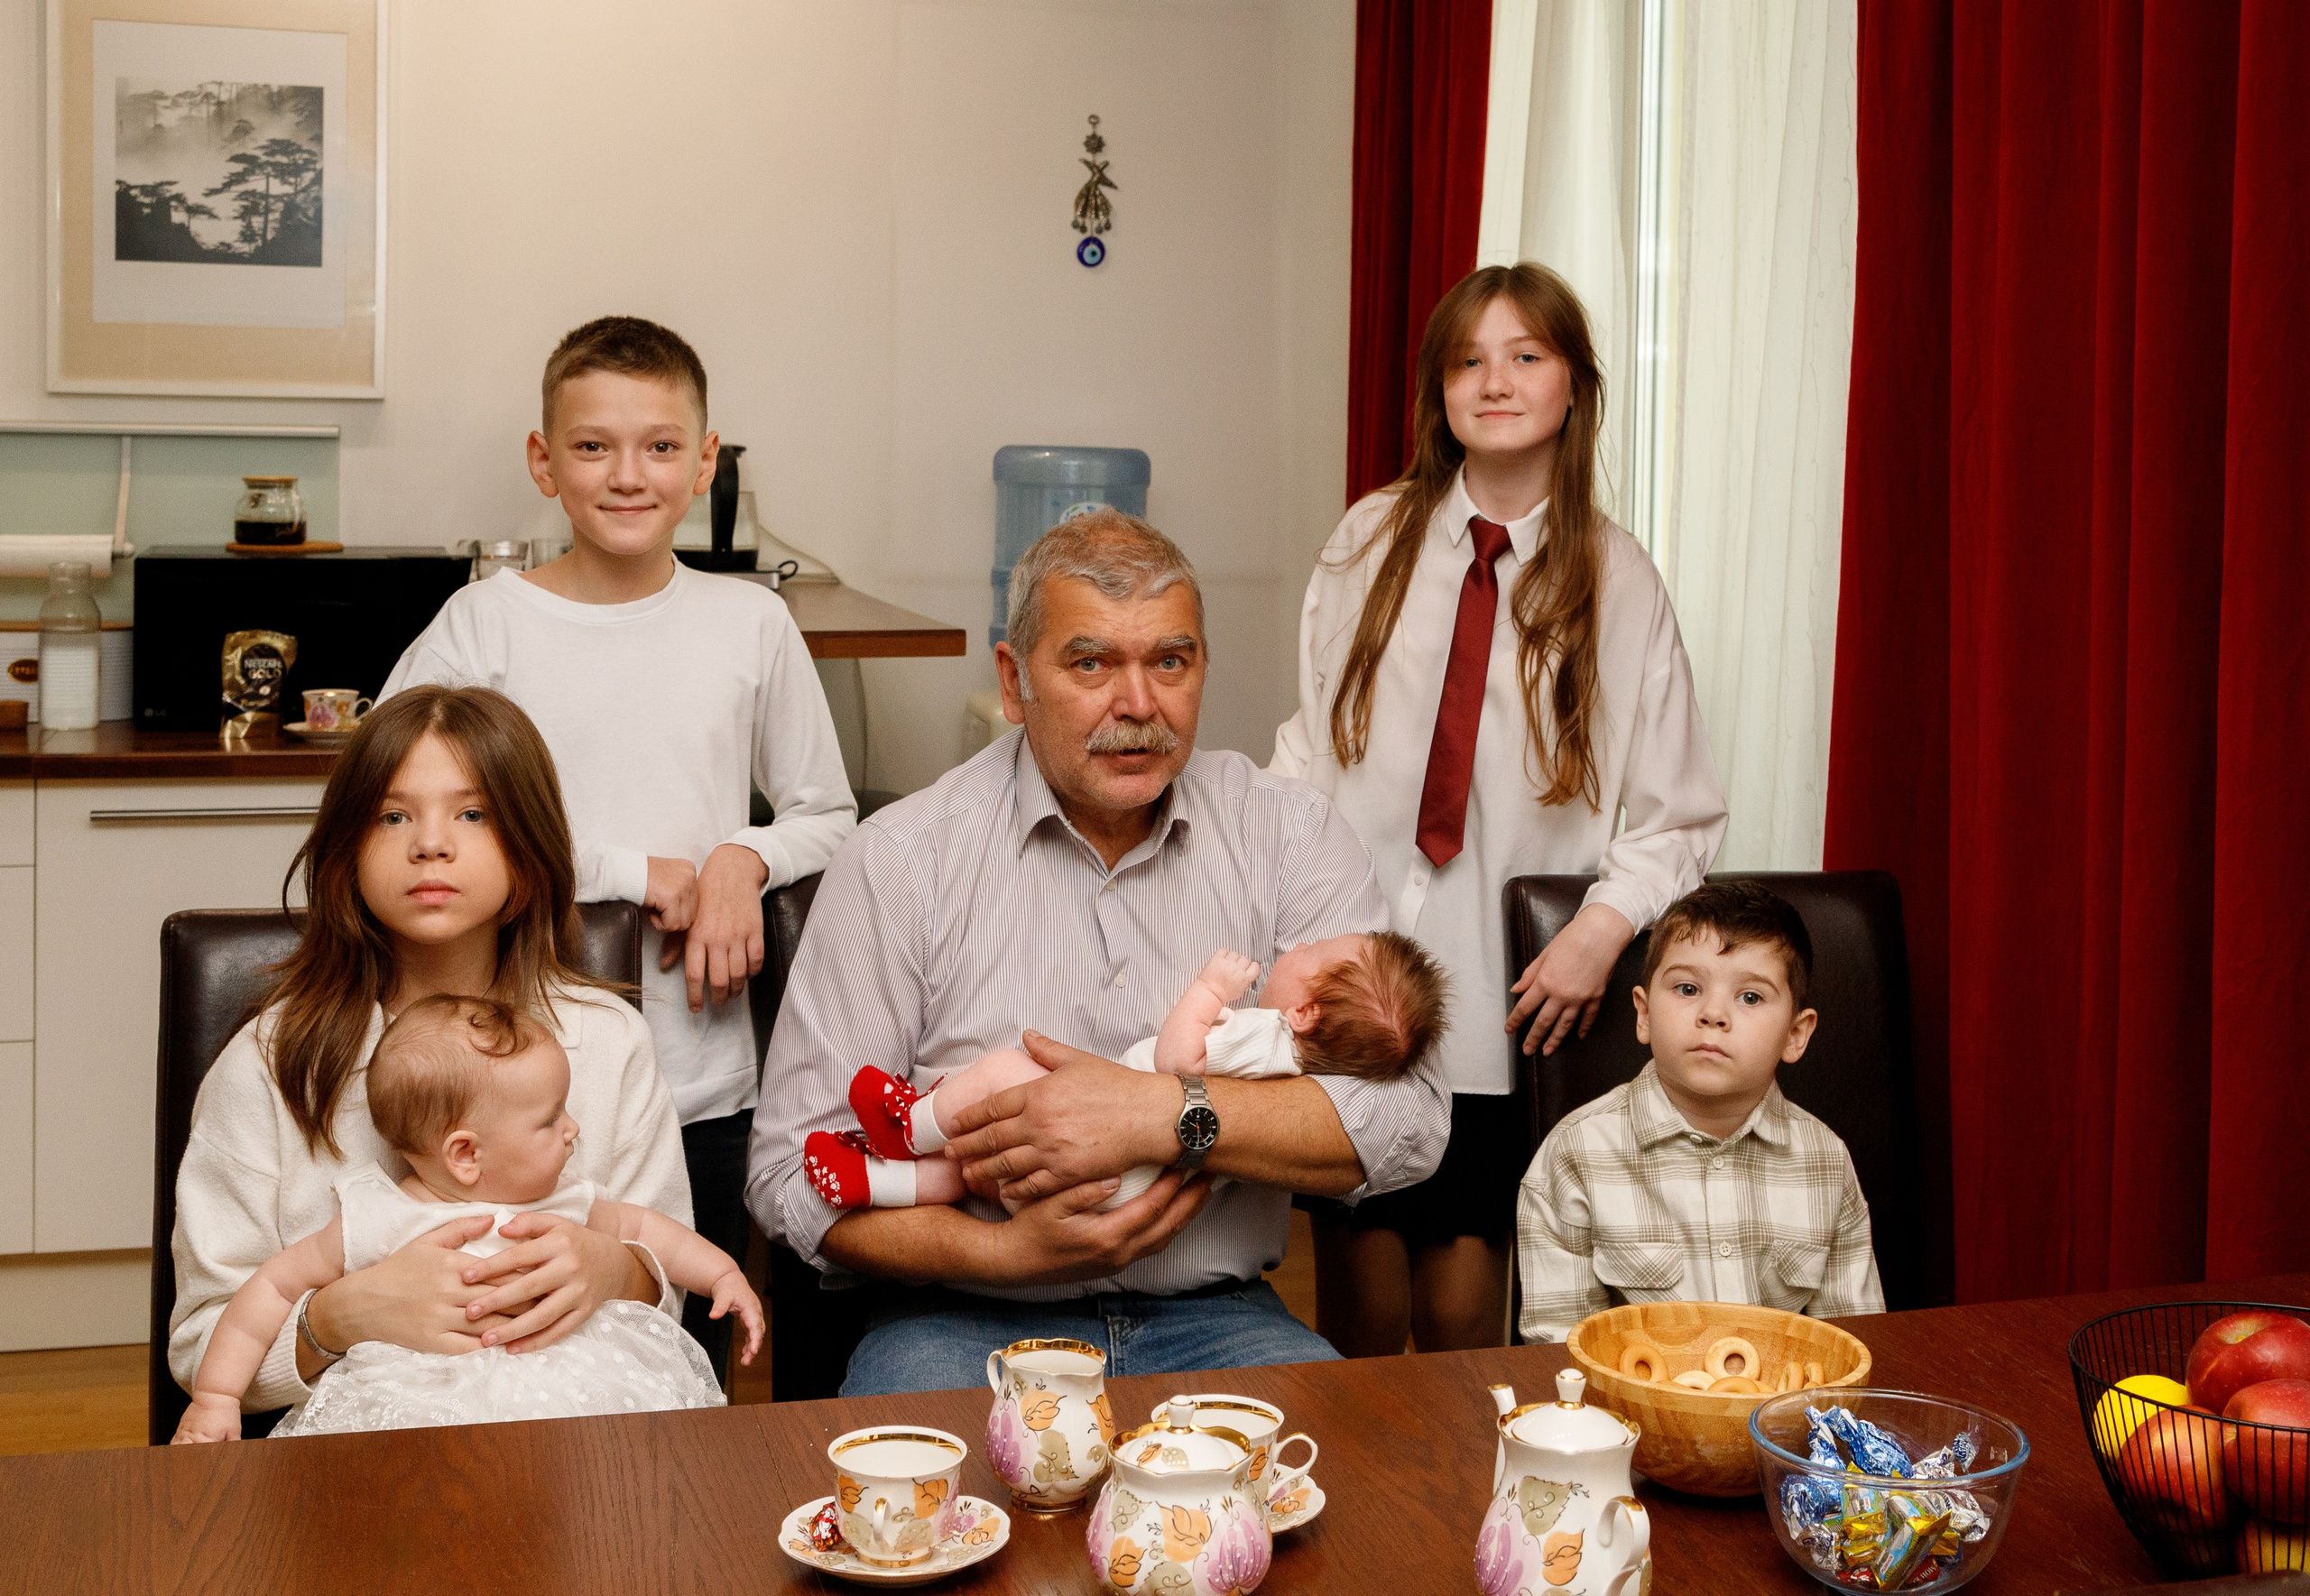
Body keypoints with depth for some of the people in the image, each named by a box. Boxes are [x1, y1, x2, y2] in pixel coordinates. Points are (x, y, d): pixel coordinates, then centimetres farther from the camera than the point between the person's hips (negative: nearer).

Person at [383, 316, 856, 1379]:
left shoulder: (751, 624, 4)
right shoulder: (486, 624, -3)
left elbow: (828, 815, 14)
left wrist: (745, 860, -10)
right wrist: (634, 873, -13)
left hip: (702, 1089, 2)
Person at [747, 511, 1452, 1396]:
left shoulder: (1287, 832, 3)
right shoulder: (899, 859, -2)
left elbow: (1407, 1120, -7)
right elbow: (791, 1168, -4)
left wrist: (1166, 1116, -20)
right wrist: (1002, 1252, -19)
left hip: (1211, 1316, 3)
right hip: (967, 1322, -2)